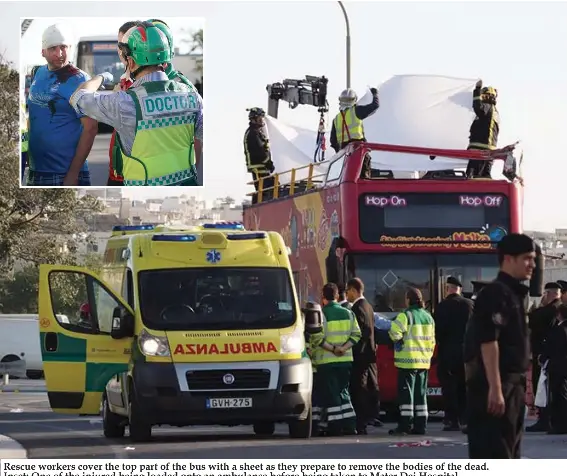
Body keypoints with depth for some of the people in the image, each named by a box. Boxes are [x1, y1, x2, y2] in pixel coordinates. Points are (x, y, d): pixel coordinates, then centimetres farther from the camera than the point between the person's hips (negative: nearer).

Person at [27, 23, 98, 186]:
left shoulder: (78, 80, -12)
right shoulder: (40, 74, 8)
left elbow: (90, 128, -15)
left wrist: (73, 173, -19)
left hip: (65, 175, -7)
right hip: (35, 172, 7)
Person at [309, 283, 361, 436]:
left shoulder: (322, 314, -9)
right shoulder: (348, 313, 7)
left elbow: (317, 338, -18)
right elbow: (356, 334, 2)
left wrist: (332, 348, -12)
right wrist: (344, 347, -7)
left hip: (327, 361, -5)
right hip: (346, 360, 5)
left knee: (330, 395, -1)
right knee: (343, 392, 15)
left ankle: (335, 427, -5)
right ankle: (349, 426, 8)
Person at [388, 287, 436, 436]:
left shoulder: (405, 315, -13)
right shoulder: (428, 317, 10)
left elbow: (394, 333, -20)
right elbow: (432, 340, 15)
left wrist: (399, 342, 2)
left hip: (408, 361, -7)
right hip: (424, 362, 7)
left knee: (406, 393, -4)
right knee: (421, 394, 11)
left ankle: (405, 425, -7)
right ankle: (420, 426, 11)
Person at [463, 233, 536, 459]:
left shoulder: (514, 294, 17)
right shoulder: (495, 293, -14)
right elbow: (488, 342, -21)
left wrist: (521, 385, 21)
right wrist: (495, 388, -26)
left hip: (512, 385, 10)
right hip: (494, 386, -10)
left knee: (509, 453, 12)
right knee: (493, 454, -11)